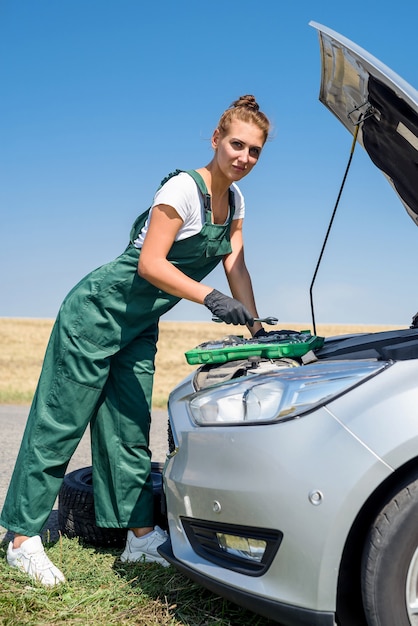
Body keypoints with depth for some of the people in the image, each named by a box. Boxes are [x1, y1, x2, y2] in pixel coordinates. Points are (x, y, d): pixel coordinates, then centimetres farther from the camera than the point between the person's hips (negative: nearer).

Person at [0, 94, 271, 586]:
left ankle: (141, 535, 15)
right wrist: (210, 298, -34)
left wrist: (257, 329, 1)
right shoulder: (184, 188, -19)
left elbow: (236, 268, 8)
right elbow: (150, 263, -25)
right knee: (60, 421, -3)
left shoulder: (233, 199, 6)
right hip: (98, 311, -8)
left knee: (131, 428, 10)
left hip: (140, 325, 8)